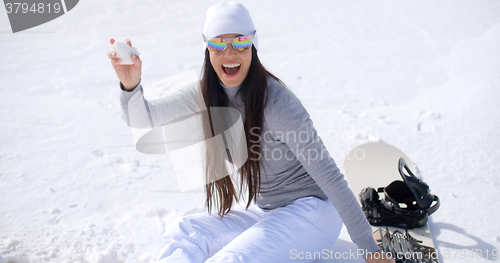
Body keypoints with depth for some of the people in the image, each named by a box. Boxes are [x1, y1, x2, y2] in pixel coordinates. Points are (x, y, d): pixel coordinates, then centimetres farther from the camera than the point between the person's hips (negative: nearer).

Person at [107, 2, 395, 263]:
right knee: (183, 232, -14)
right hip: (264, 213, 6)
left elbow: (329, 176, -19)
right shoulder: (207, 95, -2)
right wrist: (131, 83, -21)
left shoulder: (276, 102, -22)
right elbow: (143, 118, 3)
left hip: (312, 211, -6)